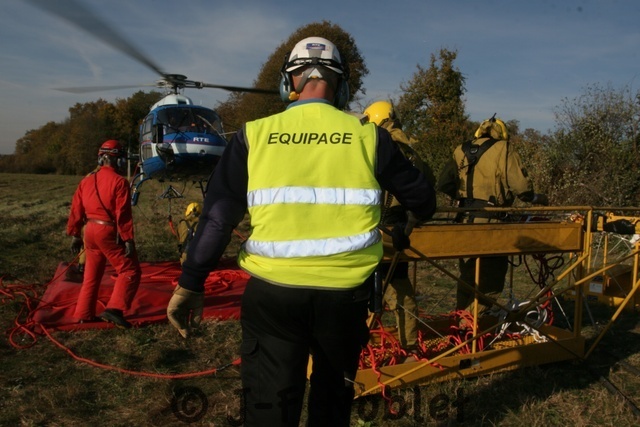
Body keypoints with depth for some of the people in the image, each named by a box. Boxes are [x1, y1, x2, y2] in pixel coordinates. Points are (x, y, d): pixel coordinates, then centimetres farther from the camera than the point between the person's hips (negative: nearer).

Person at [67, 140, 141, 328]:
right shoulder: (119, 181, -11)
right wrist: (128, 239, -15)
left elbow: (76, 211, 12)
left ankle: (83, 314, 25)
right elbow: (123, 214, -17)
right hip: (109, 232, -7)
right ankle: (114, 309, -14)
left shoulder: (86, 180, 11)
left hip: (90, 231, 8)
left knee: (92, 274, 19)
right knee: (130, 271, -1)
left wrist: (75, 235, 18)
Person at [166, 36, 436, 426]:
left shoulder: (255, 135, -2)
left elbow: (218, 215, -4)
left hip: (272, 292, -1)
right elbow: (422, 199, 9)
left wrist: (190, 285, 4)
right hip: (345, 291, 2)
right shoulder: (368, 136, -1)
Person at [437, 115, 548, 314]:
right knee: (493, 270, 7)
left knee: (468, 270, 19)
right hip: (490, 221, -6)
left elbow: (443, 184, 9)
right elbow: (521, 186, -11)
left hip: (465, 220, 6)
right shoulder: (503, 151, -4)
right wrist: (536, 198, 9)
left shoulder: (461, 151, 10)